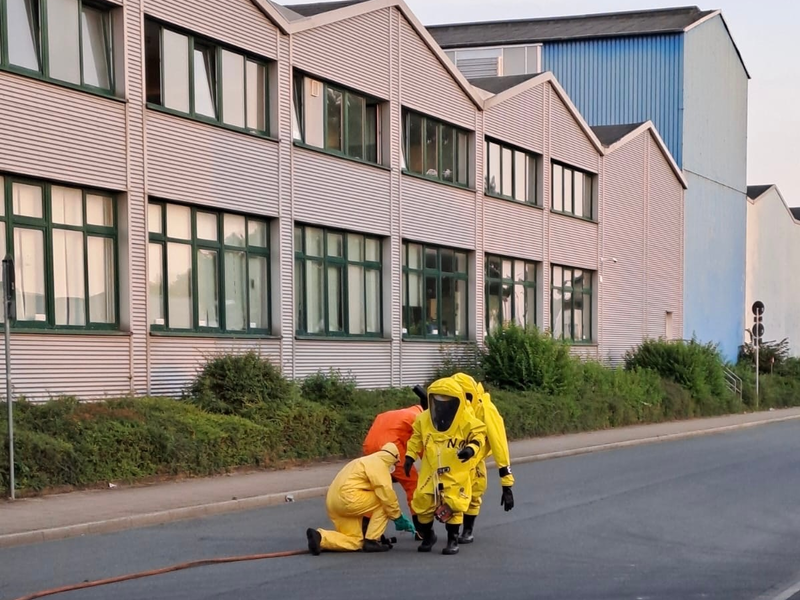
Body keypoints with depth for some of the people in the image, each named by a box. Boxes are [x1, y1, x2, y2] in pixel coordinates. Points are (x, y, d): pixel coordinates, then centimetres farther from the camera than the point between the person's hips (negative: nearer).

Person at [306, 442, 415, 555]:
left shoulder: (367, 461, 27)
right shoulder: (379, 464, -4)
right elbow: (386, 492, -12)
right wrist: (398, 517, -2)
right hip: (348, 499, -10)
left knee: (354, 542, 12)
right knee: (385, 503, 1)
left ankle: (320, 537, -5)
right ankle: (372, 541, -1)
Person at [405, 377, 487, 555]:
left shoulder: (467, 421, -12)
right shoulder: (424, 419, 0)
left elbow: (479, 435, -6)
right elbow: (416, 438, 12)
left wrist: (471, 448, -25)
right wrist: (410, 456, 5)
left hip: (457, 473, -3)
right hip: (430, 472, 3)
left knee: (453, 506, -6)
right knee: (421, 504, 6)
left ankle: (453, 541, 12)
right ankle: (427, 536, 30)